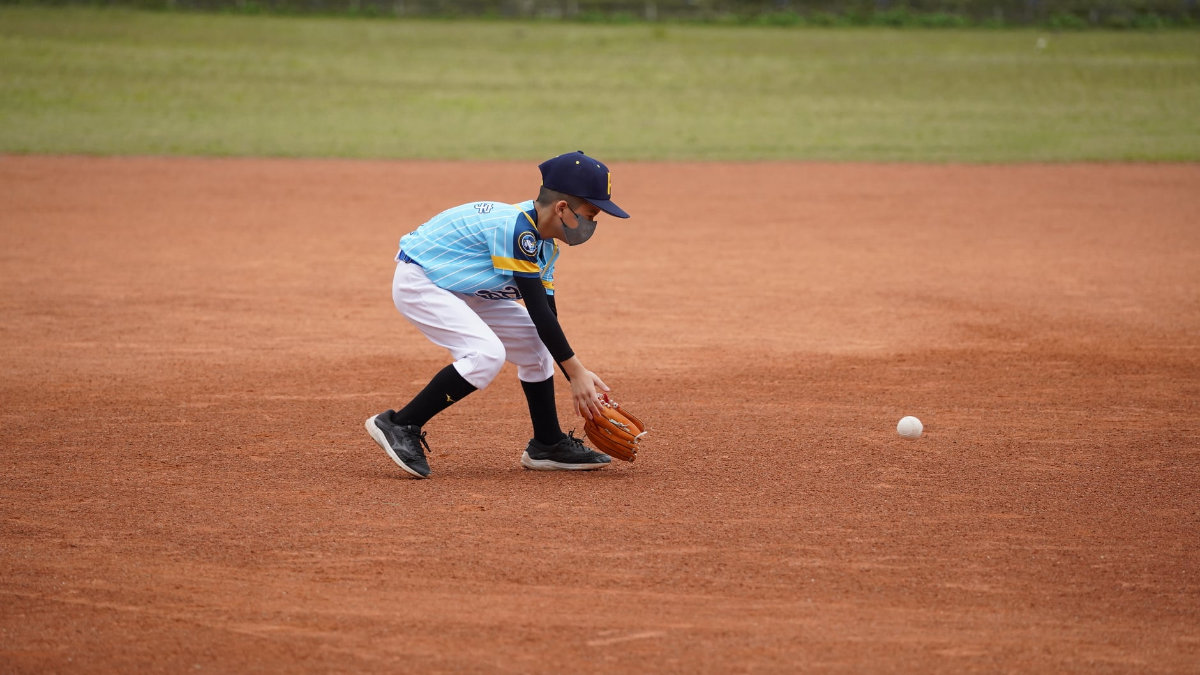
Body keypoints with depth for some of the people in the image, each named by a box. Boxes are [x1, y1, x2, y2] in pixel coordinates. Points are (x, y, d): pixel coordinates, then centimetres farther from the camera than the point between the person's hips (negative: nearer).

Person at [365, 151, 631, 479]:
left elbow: (547, 315, 4)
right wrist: (576, 371, -24)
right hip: (418, 282, -10)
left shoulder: (545, 245, 2)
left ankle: (548, 445, 20)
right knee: (486, 354, -26)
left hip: (460, 289, 10)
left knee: (535, 342, 7)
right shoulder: (516, 229, -28)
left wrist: (578, 377, -1)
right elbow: (538, 310, -28)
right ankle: (399, 426, -17)